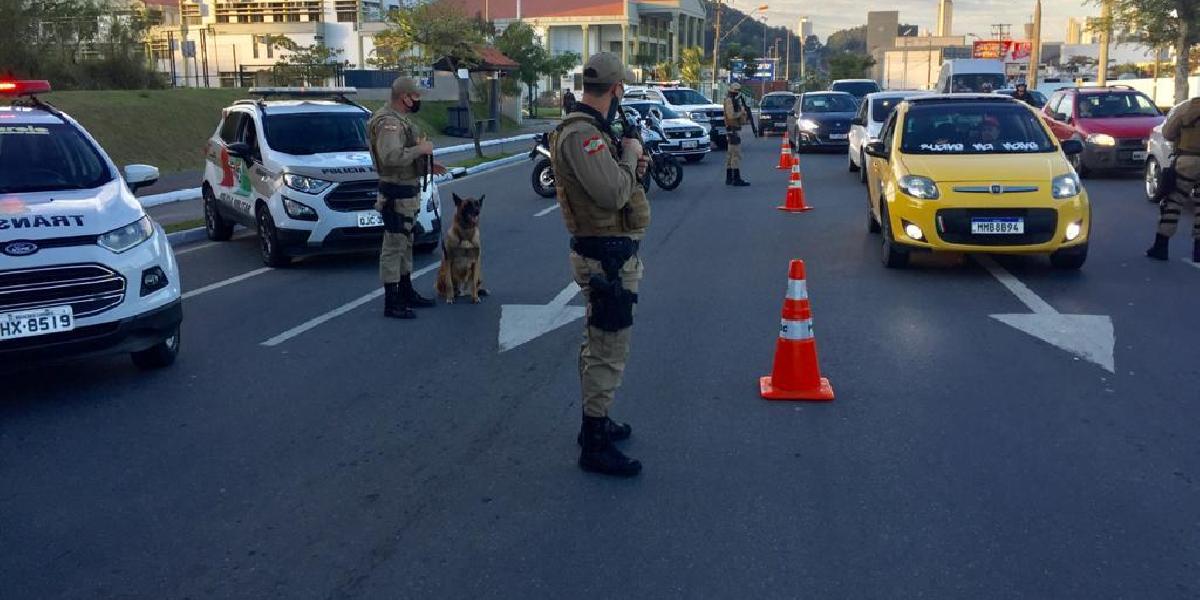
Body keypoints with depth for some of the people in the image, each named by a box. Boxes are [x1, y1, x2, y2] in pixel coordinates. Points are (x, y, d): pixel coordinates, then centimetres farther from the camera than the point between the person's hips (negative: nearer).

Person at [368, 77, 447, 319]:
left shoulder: (400, 118, 13)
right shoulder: (388, 122, -20)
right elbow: (390, 156, -34)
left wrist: (427, 164, 15)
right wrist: (420, 149, -24)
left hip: (409, 191, 11)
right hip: (397, 193, -11)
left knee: (406, 244, 19)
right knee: (394, 246, -6)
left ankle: (406, 292, 31)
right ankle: (392, 303, -1)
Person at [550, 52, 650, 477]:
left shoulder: (589, 130, 12)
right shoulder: (581, 135, -22)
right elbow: (613, 193, -30)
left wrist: (629, 164, 5)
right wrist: (630, 155, -14)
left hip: (605, 254, 11)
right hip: (607, 258, -11)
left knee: (598, 344, 21)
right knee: (609, 352, -5)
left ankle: (595, 422, 36)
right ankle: (595, 446, 3)